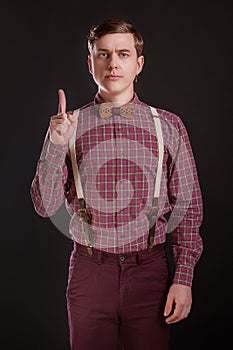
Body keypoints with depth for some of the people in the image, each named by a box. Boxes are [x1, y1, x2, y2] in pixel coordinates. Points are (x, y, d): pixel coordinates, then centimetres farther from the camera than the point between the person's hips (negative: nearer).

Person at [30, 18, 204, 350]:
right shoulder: (68, 126, 1)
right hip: (89, 271, 0)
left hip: (149, 271, 0)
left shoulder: (168, 126, 0)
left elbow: (188, 206, 2)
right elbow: (45, 206, -2)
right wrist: (57, 146, -17)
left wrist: (183, 278, -3)